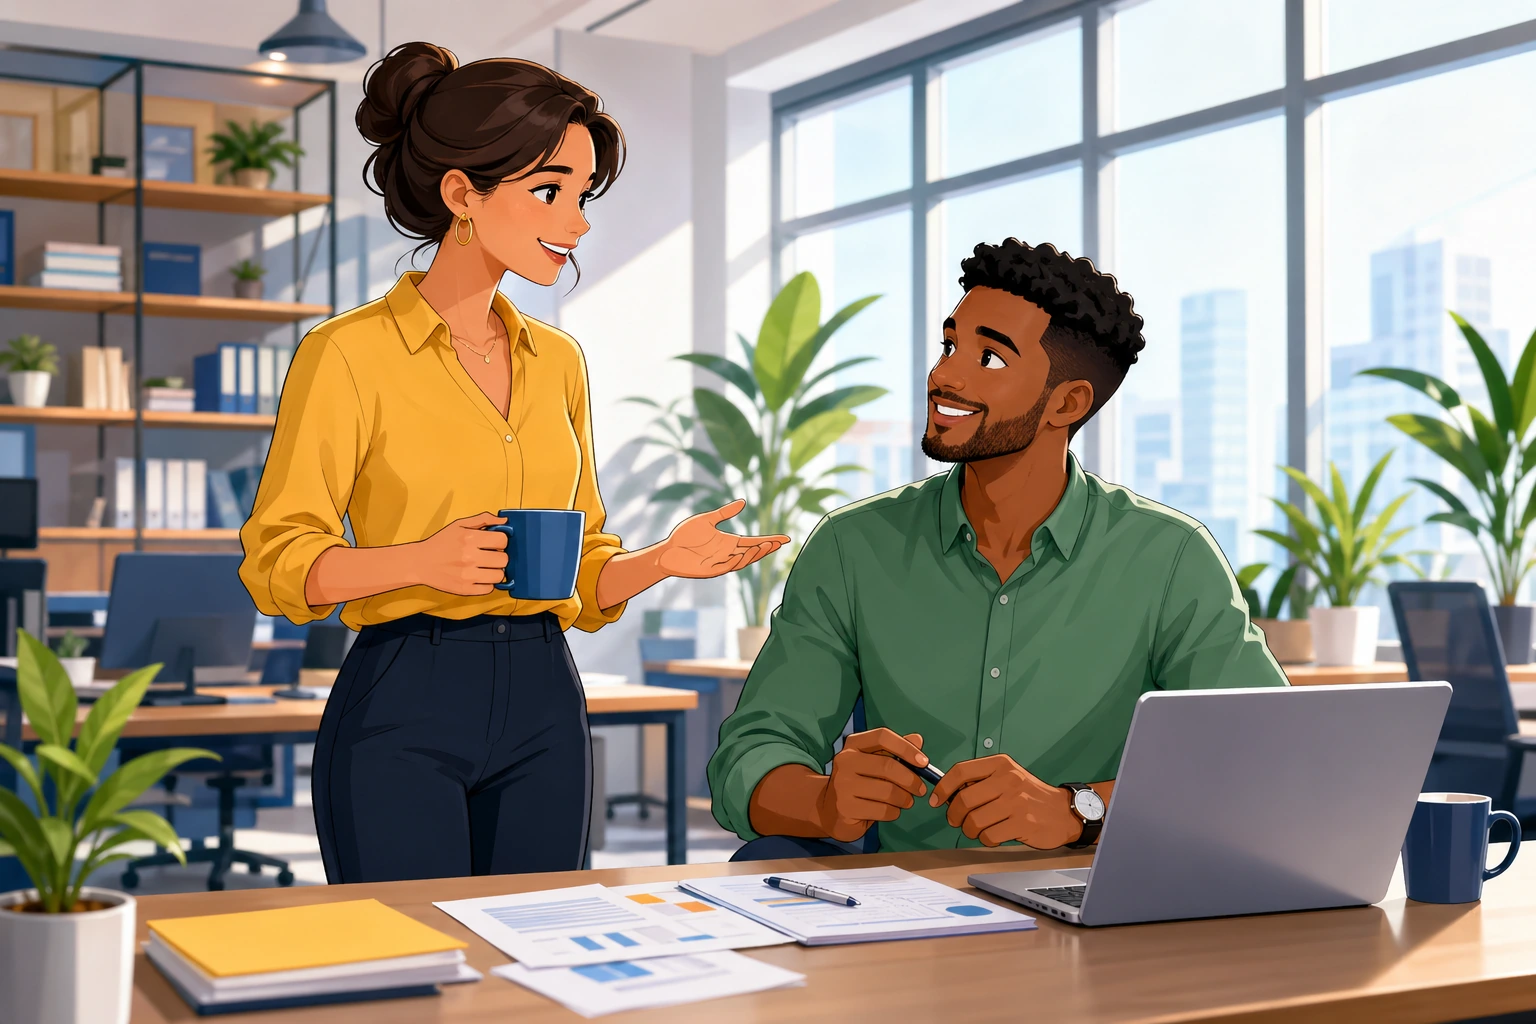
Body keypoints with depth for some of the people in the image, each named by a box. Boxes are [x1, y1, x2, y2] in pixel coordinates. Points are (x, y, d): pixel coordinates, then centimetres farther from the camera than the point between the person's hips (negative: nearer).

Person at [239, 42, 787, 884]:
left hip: (543, 710, 5)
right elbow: (277, 562, -7)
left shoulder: (557, 362, 11)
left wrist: (664, 559, -4)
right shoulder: (349, 354, -6)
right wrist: (422, 561, -23)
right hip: (400, 715, -5)